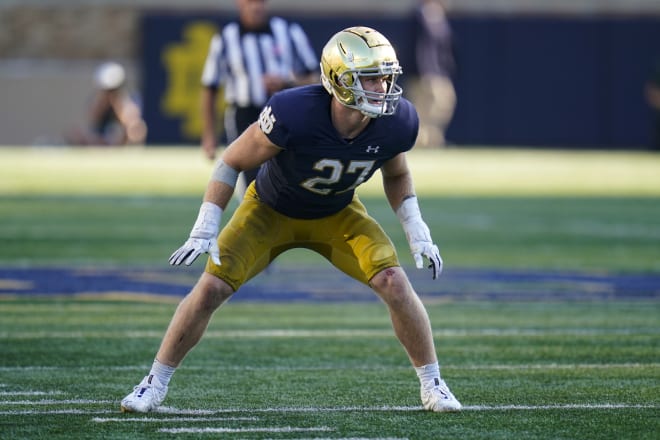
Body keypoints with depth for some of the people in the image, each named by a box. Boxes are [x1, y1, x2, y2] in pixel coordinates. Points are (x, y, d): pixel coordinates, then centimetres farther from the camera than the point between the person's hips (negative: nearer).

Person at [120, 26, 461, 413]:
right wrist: (205, 231, -25)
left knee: (395, 283, -15)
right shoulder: (294, 114, -37)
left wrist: (417, 231, -8)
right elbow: (233, 162, -21)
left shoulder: (396, 122, -25)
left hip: (337, 215, 2)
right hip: (271, 211, -2)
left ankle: (433, 384, 4)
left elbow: (397, 174, 1)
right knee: (211, 288, -12)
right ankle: (155, 384, 7)